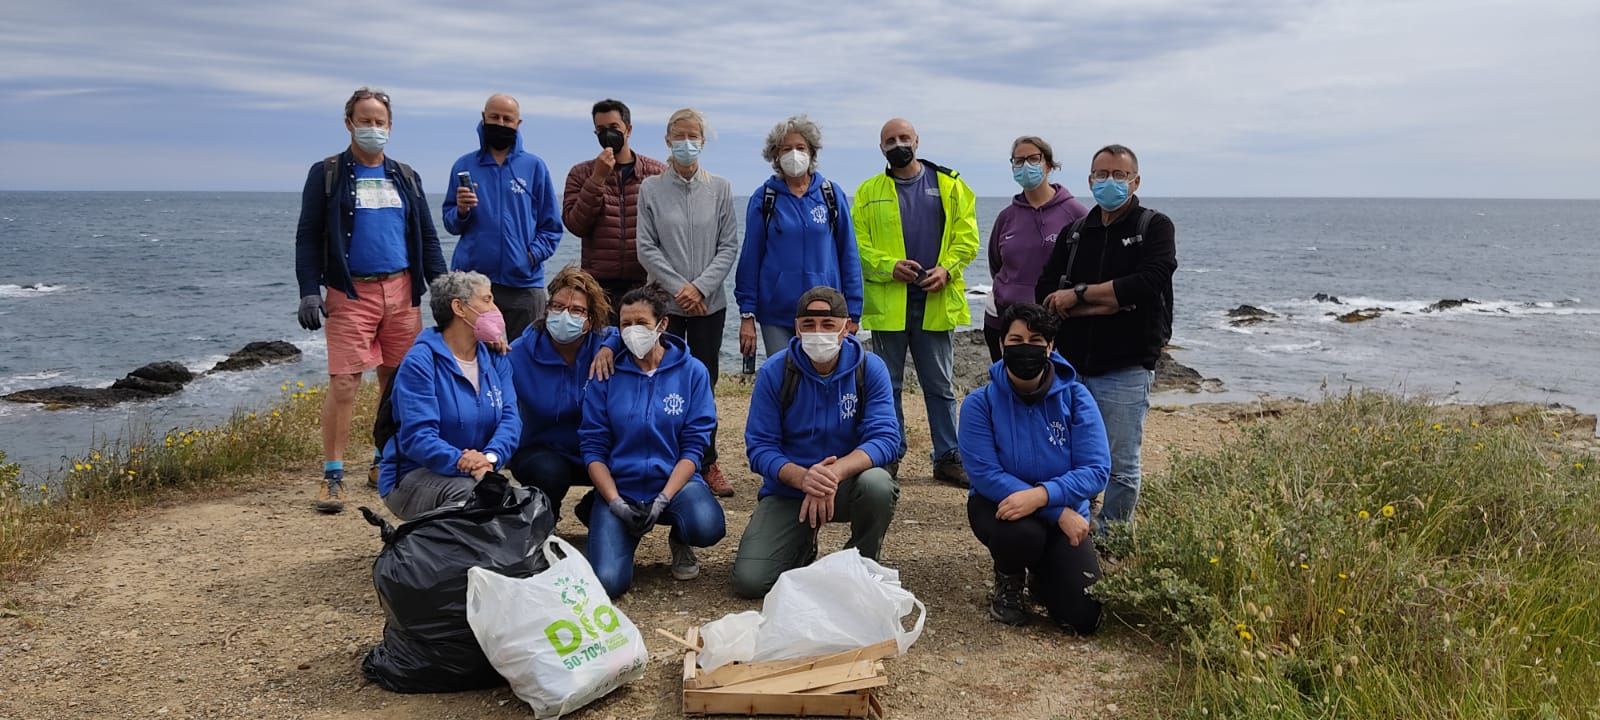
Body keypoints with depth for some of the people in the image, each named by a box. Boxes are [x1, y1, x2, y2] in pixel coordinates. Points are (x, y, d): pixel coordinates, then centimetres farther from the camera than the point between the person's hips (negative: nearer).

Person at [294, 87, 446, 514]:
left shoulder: (405, 177, 15)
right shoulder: (327, 174, 4)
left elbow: (427, 236, 16)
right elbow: (308, 237, 0)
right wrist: (309, 291, -10)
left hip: (401, 290, 4)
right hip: (351, 294, -4)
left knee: (397, 382, 8)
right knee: (344, 384, -10)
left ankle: (385, 463, 22)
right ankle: (332, 476, -2)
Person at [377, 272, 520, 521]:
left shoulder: (495, 358, 9)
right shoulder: (420, 362, -12)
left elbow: (510, 418, -4)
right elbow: (417, 436, -21)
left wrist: (490, 458, -25)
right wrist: (461, 462, -36)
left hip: (478, 473, 5)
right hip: (413, 476, -5)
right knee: (467, 492, -36)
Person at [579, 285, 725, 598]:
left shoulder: (692, 372, -1)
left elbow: (694, 445, -5)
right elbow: (593, 447, -1)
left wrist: (663, 500, -17)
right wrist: (615, 502, -15)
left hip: (674, 480, 0)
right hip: (618, 486, 0)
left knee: (707, 527, -35)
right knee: (608, 581, -21)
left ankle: (679, 540, 6)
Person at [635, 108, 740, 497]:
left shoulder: (719, 188, 4)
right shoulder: (651, 188, 1)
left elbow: (729, 246, 1)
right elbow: (647, 249, -2)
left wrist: (701, 286, -11)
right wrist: (679, 287, -11)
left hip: (709, 303, 1)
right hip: (665, 301, -1)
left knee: (705, 381, 7)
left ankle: (707, 462, 15)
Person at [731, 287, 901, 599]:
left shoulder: (870, 368, -10)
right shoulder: (774, 372, -9)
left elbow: (886, 438, -19)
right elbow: (759, 447, -11)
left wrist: (836, 471, -38)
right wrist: (802, 477, -32)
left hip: (846, 485, 0)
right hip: (788, 491, 0)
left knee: (878, 484, -36)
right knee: (749, 580, -17)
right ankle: (803, 546, 19)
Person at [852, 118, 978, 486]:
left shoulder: (950, 186, 7)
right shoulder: (869, 192, 7)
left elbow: (966, 236, 3)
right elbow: (858, 244, 0)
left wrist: (946, 269, -12)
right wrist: (889, 266, -15)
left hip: (936, 301, 0)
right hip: (887, 302, 0)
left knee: (940, 385, 7)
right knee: (887, 385, 7)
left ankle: (948, 457, 16)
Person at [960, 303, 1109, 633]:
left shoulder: (1075, 398, -8)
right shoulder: (980, 403, -11)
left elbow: (1096, 470, -15)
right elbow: (985, 474, -19)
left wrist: (1041, 495, -34)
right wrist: (1059, 512, -26)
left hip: (1065, 512, 2)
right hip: (1000, 506, -2)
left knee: (1084, 616, -14)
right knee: (1022, 534, -39)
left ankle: (1041, 575, 24)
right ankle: (1008, 582, 1)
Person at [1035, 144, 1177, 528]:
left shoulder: (1155, 227, 1)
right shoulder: (1074, 232, 14)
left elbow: (1147, 284, -17)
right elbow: (1045, 293, 2)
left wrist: (1079, 295, -12)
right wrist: (1109, 301, -11)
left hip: (1125, 370, -4)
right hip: (1070, 365, 4)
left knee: (1121, 468, 3)